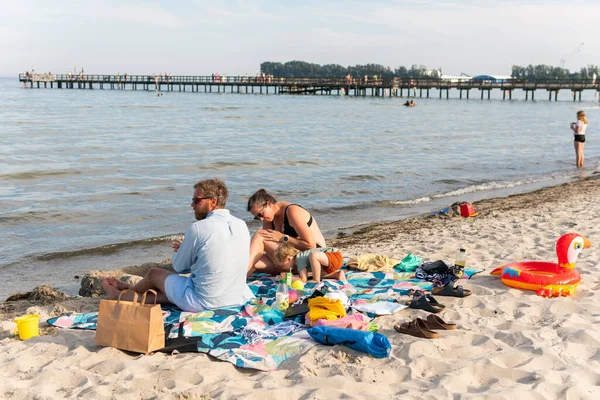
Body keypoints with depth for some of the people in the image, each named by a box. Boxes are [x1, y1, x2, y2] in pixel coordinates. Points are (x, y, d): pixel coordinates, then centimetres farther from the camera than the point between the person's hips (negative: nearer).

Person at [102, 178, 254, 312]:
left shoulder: (198, 228, -18)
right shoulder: (242, 225, 1)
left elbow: (179, 267, -3)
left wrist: (180, 250, 19)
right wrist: (186, 249, 21)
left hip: (203, 302, -6)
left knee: (154, 274, 19)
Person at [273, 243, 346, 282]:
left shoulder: (300, 259, -17)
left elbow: (303, 280, -21)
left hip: (337, 257, -11)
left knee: (314, 256, -32)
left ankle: (317, 281, -17)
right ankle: (337, 274, 13)